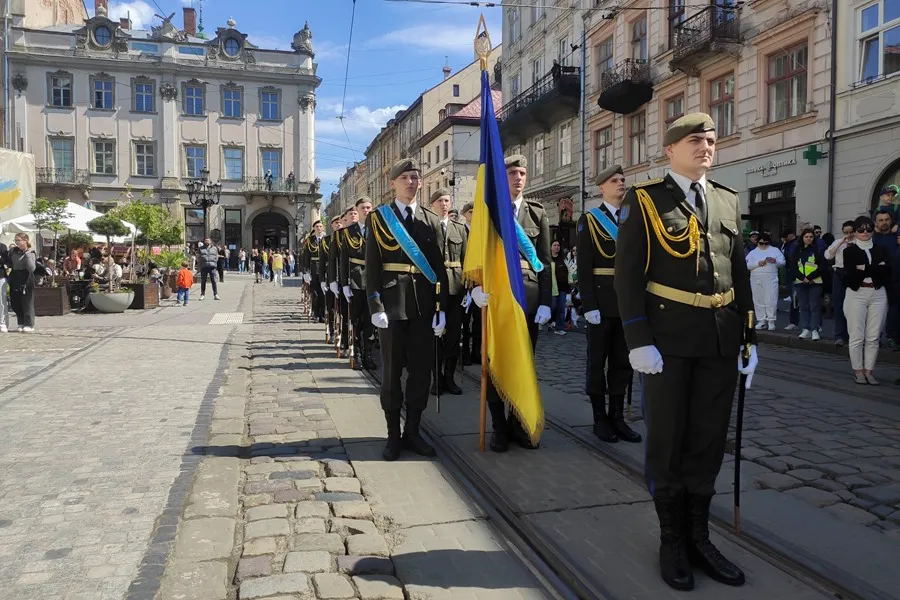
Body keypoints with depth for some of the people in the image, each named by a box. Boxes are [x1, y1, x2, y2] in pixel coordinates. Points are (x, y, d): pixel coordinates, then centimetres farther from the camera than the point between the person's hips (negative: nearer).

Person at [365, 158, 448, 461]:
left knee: (422, 370, 6)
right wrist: (375, 306, -11)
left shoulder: (432, 220, 11)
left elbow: (439, 268, 8)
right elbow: (372, 266, -2)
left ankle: (412, 432, 20)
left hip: (423, 304, 3)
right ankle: (393, 435, 15)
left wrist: (441, 308, 2)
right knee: (392, 370, 4)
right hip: (392, 303, -3)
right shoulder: (378, 218, 4)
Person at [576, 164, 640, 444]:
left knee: (623, 361, 9)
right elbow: (583, 267, -8)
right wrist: (589, 305, -16)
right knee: (598, 361, 3)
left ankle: (617, 416, 18)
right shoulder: (589, 220, -1)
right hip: (602, 301, -5)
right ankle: (600, 418, 12)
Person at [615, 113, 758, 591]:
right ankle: (672, 542, 21)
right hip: (668, 339, -5)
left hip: (721, 340, 5)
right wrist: (639, 341, -16)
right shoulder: (644, 200, -2)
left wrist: (749, 338, 9)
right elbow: (627, 275, -8)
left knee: (709, 441, 11)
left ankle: (699, 537, 26)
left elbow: (739, 273, 15)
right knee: (667, 442, 5)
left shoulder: (728, 201, 13)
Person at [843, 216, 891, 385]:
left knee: (873, 337, 2)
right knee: (857, 336, -2)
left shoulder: (881, 251, 13)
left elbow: (887, 270, -4)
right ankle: (858, 371, 7)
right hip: (856, 294, -2)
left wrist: (864, 268, -10)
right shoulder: (849, 251, 5)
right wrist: (877, 268, -10)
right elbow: (849, 272, -11)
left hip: (878, 295, 3)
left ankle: (869, 371, 10)